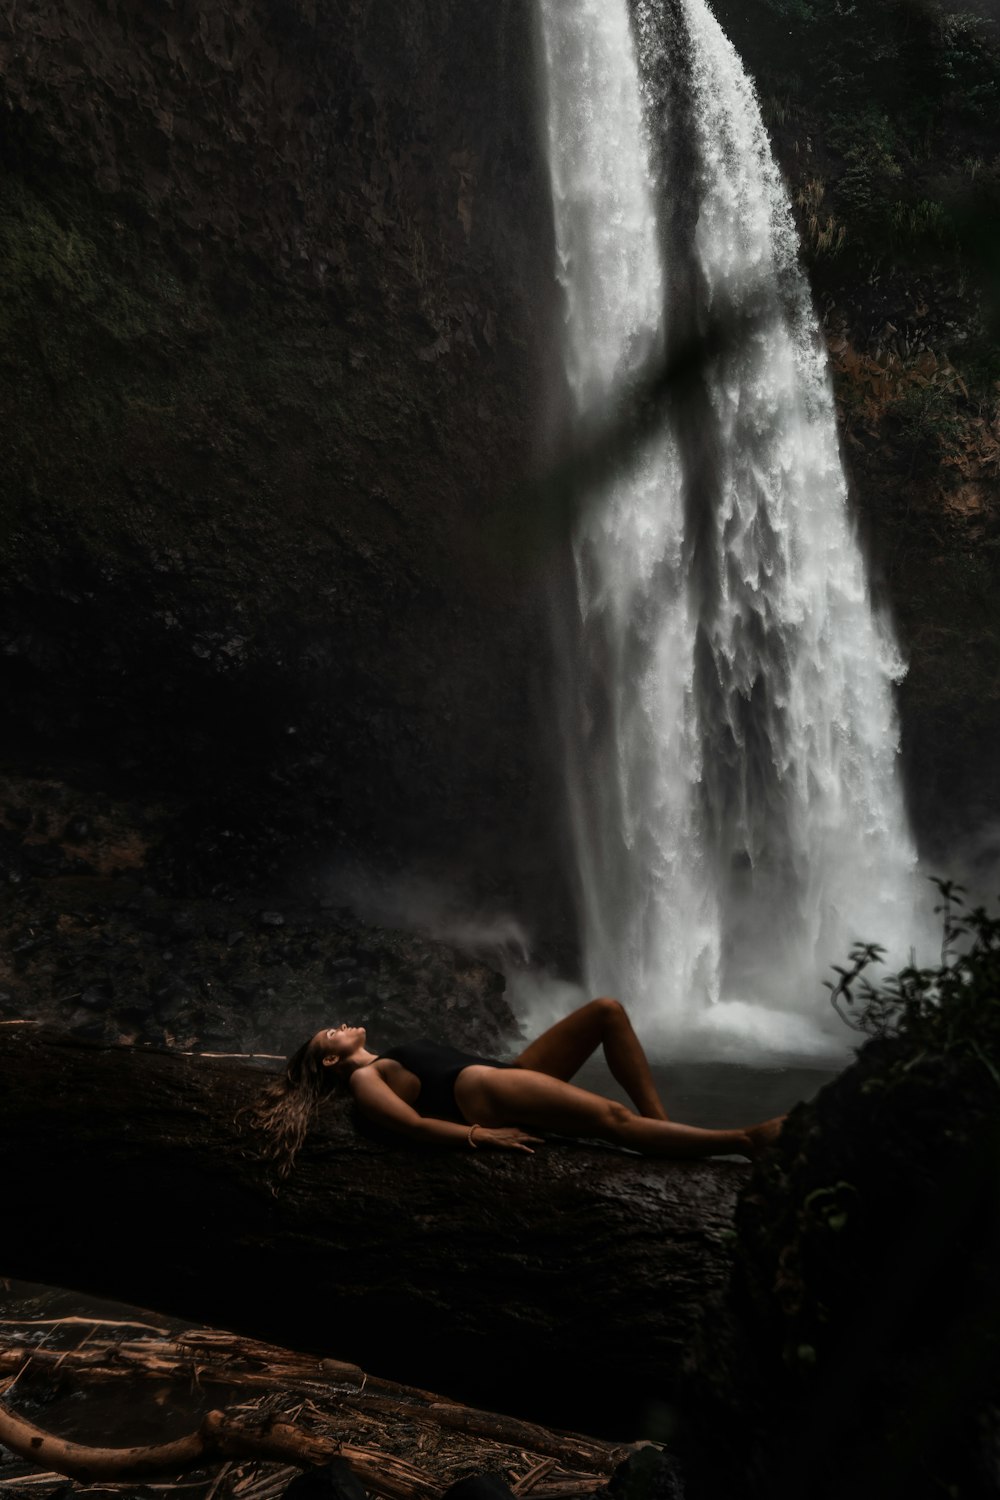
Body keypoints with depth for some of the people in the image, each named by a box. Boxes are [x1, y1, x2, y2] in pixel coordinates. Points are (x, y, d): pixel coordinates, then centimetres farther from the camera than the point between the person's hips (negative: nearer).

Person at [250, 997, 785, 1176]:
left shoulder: (389, 1063, 31)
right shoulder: (362, 1078, 5)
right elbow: (411, 1123, -10)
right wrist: (478, 1136, -19)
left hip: (508, 1073, 10)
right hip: (481, 1090, -10)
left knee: (607, 1010, -2)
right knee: (613, 1118, -27)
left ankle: (661, 1120, -13)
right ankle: (746, 1139, -28)